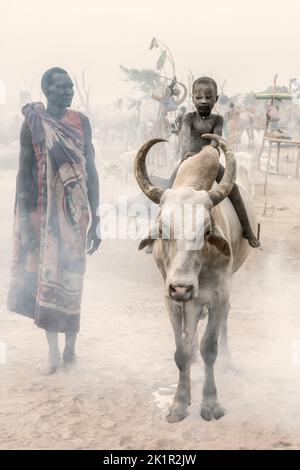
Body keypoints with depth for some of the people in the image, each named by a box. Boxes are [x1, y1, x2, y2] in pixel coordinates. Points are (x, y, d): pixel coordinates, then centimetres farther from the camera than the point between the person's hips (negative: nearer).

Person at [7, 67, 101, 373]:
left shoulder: (81, 122, 4)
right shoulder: (32, 122, -3)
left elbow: (91, 172, 6)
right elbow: (24, 173, -4)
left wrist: (95, 220, 3)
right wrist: (24, 222, -9)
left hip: (75, 210, 2)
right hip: (43, 210, -1)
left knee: (70, 279, 4)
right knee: (46, 277, -2)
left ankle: (70, 347, 13)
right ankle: (53, 349, 6)